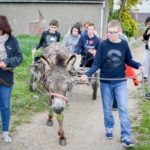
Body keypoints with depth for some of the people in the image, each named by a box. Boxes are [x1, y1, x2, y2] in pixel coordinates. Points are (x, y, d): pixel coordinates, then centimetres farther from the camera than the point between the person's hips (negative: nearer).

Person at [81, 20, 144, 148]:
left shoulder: (124, 44, -5)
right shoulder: (103, 45, -9)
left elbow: (128, 60, 8)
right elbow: (97, 64, -7)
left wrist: (138, 66, -10)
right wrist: (87, 74, -22)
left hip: (120, 81, 0)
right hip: (105, 81, 0)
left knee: (123, 108, -4)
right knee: (107, 108, 12)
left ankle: (126, 137, 0)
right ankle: (109, 128, 35)